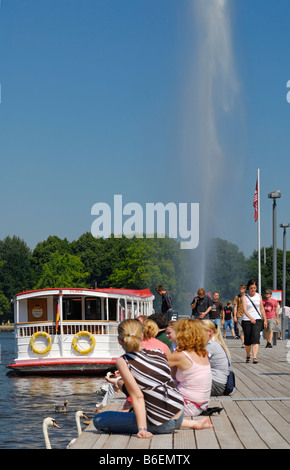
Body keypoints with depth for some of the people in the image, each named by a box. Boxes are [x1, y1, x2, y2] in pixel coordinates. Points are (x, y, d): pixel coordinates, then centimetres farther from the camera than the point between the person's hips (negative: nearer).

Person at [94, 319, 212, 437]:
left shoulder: (123, 361, -10)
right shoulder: (158, 353, 6)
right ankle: (194, 424, 28)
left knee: (99, 420, 2)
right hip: (179, 416, 6)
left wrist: (142, 429, -18)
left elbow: (137, 397, -16)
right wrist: (119, 381, 35)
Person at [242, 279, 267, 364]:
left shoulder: (259, 296, 9)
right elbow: (244, 309, -16)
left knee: (256, 339, -17)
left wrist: (265, 320, 13)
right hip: (246, 321, -1)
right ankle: (248, 356, 30)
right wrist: (250, 318, -32)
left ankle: (255, 357, -27)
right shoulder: (245, 297, -2)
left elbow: (262, 309, 15)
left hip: (257, 320, 1)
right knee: (247, 340, 6)